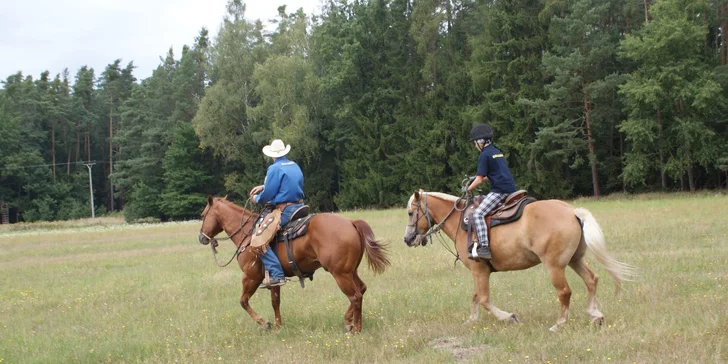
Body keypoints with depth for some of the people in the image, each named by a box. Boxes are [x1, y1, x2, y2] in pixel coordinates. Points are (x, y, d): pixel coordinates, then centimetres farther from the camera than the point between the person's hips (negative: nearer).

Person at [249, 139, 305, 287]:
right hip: (299, 207, 9)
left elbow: (267, 196, -13)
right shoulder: (295, 166, 13)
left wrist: (257, 198, 9)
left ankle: (276, 274, -17)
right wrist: (263, 186, 27)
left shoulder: (274, 169, -12)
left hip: (284, 211, -9)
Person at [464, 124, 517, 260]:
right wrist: (483, 177, 27)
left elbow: (479, 179, -7)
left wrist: (467, 189, 7)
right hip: (510, 189, 10)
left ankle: (484, 248, -31)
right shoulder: (496, 151, 20)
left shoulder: (485, 155, -7)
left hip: (500, 190, -10)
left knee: (478, 213, -18)